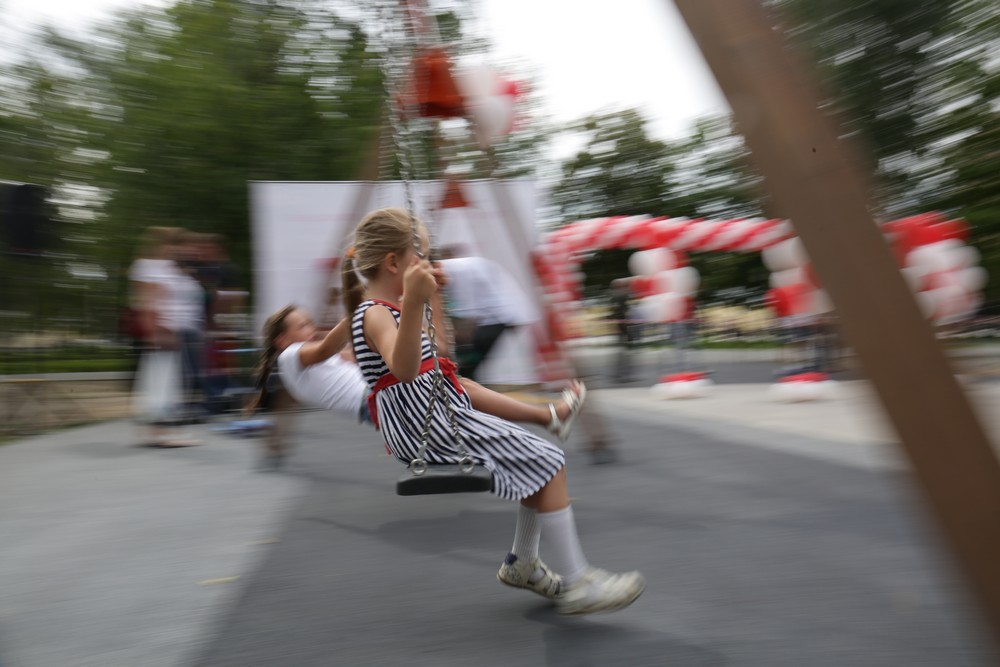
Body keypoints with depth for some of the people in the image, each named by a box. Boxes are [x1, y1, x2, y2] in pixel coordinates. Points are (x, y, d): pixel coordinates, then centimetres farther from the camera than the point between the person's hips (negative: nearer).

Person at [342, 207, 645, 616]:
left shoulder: (386, 308, 18)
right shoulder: (375, 313, -14)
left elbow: (433, 349, 31)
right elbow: (404, 368, -36)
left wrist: (433, 298, 28)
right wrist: (413, 301, -48)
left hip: (436, 420, 11)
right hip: (428, 428, -11)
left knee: (539, 460, 14)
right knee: (548, 463, -11)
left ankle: (522, 563, 25)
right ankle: (575, 583, -6)